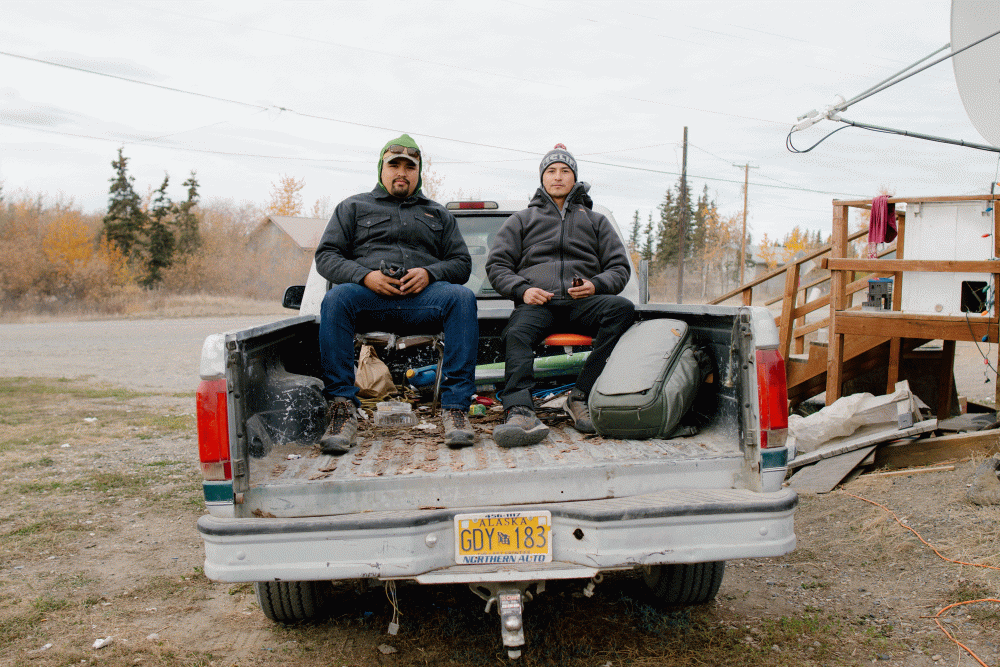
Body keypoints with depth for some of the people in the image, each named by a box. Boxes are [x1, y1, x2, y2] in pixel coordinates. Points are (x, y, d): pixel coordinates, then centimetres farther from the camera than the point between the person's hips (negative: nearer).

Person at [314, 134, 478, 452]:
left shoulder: (438, 214, 28)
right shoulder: (353, 207, 23)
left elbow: (462, 263, 19)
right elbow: (326, 256, 12)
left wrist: (429, 273, -5)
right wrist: (365, 276, -8)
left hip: (421, 297, 1)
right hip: (368, 294, -1)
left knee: (462, 297, -31)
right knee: (336, 299, -35)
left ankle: (455, 406, -34)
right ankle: (342, 408, -34)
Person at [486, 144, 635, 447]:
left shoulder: (596, 221, 30)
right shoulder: (521, 220, 28)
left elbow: (620, 267, 20)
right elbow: (496, 265, 17)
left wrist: (596, 285, -3)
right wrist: (522, 289, -5)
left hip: (582, 302, 1)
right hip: (537, 302, -1)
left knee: (622, 308, -33)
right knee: (517, 334, -37)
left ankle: (582, 396, -35)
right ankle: (519, 411, -57)